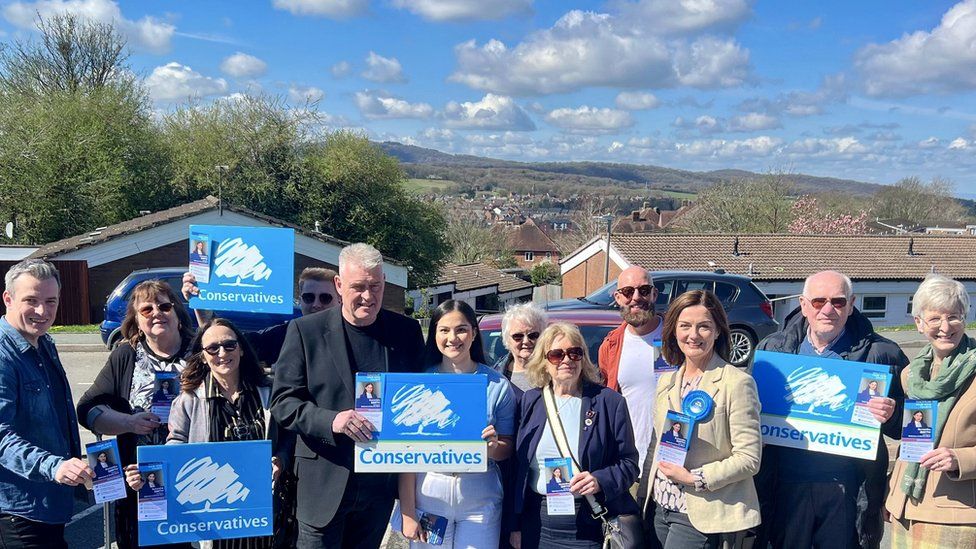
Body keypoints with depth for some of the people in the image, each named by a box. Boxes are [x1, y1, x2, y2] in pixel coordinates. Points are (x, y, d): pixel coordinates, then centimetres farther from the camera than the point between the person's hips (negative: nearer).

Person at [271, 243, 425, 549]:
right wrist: (331, 420, -24)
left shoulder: (407, 331, 3)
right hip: (324, 483, -3)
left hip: (381, 485, 3)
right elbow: (283, 403, -7)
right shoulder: (305, 331, -5)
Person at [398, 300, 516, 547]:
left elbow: (507, 450, 7)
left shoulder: (497, 385, 0)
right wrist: (407, 512, -5)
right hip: (429, 496, 0)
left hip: (480, 502, 0)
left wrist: (493, 446, -16)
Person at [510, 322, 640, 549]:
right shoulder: (531, 401, 7)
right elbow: (519, 466, 8)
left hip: (589, 526, -2)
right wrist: (515, 525, 7)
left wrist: (601, 481, -20)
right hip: (538, 523, 3)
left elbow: (629, 462, 0)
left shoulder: (609, 401, -2)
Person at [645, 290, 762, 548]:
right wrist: (650, 488, 9)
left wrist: (695, 478, -18)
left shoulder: (737, 382, -12)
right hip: (663, 508, 6)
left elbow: (749, 459, -14)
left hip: (703, 516, -6)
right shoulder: (667, 381, 9)